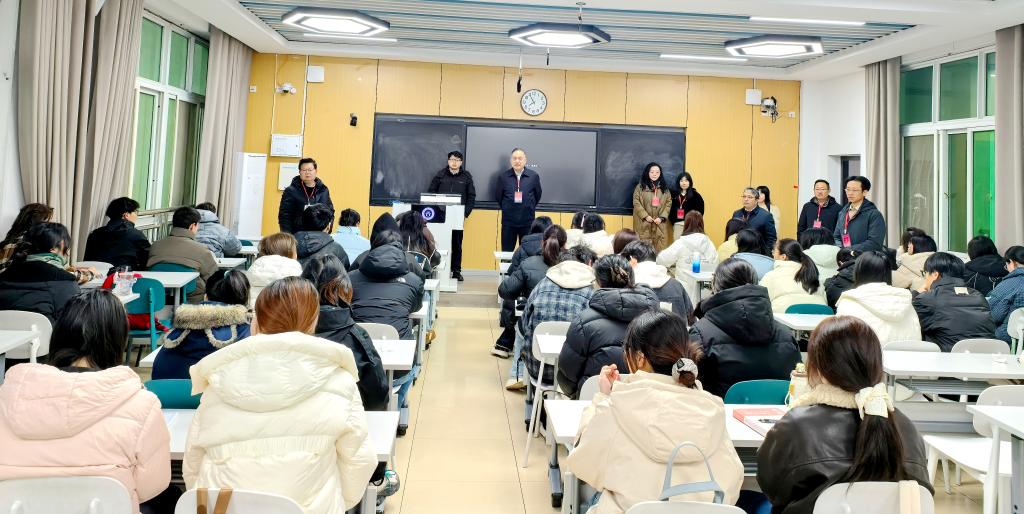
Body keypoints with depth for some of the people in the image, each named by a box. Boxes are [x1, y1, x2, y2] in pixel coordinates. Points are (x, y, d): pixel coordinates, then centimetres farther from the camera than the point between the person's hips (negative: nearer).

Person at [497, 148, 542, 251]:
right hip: (508, 221, 0)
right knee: (506, 252, 6)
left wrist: (529, 208, 11)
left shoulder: (534, 176, -2)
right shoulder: (503, 177, -1)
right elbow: (498, 197, 9)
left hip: (527, 221, 0)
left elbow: (538, 195, 9)